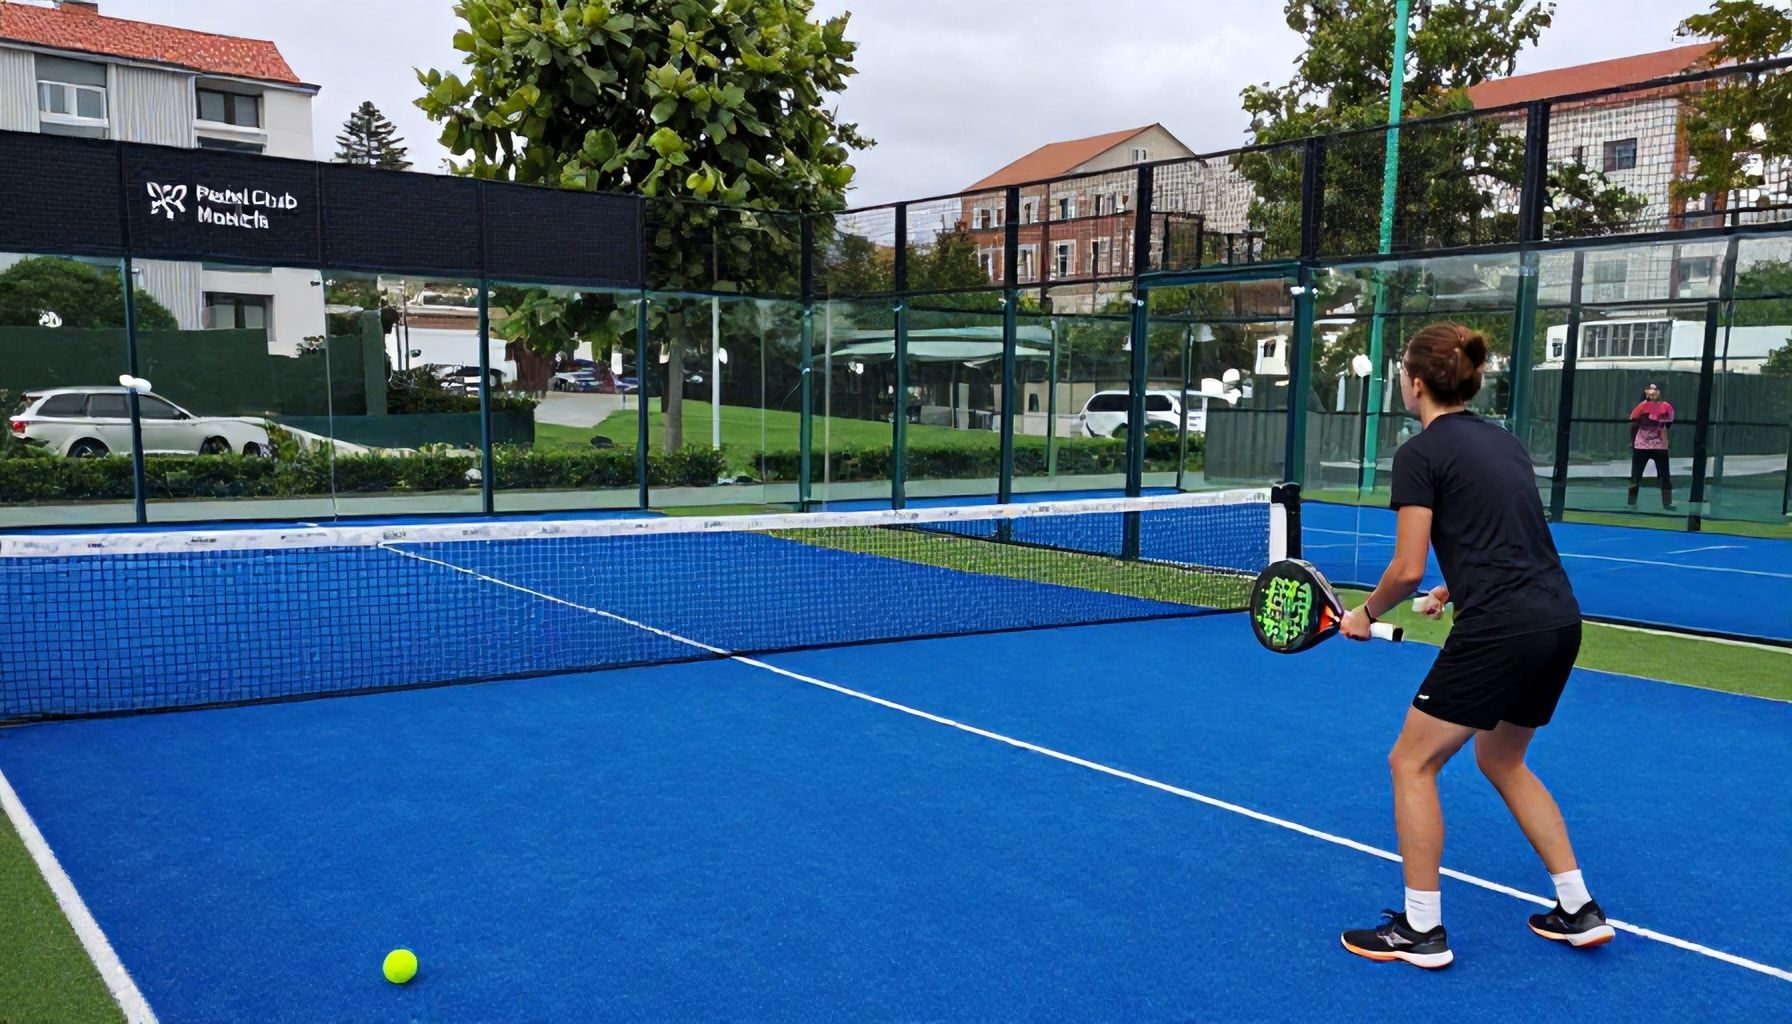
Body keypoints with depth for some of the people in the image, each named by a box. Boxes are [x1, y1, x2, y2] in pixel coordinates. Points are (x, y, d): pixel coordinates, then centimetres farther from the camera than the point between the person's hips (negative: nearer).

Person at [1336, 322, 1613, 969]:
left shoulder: (1420, 453, -8)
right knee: (1500, 759, 26)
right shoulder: (1504, 441, 16)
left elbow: (1408, 568, -12)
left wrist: (1366, 614, 4)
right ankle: (1579, 911, 29)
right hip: (1560, 622, 9)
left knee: (1412, 764, 6)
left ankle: (1422, 931, 11)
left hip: (1499, 631, -9)